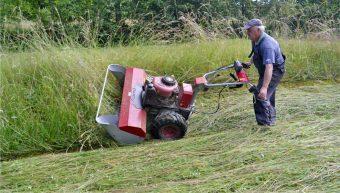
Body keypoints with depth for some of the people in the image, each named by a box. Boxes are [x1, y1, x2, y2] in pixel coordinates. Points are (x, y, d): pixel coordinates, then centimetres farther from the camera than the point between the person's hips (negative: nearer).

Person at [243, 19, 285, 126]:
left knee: (260, 96, -20)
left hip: (275, 71, -10)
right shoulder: (255, 40, -6)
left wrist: (264, 87, -52)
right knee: (268, 96, 24)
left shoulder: (266, 45, -36)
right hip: (264, 70, 10)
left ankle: (265, 122, -10)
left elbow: (269, 67, -45)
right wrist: (250, 62, 6)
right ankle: (271, 119, 43)